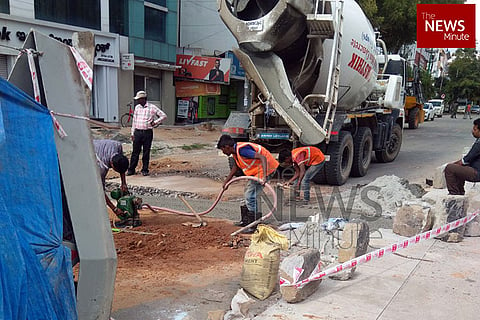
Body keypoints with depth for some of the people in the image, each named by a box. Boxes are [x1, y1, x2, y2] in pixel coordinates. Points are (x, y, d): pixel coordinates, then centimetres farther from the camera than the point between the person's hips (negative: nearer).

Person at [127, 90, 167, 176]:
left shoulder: (152, 107, -2)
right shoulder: (137, 107, 11)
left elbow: (163, 116, 1)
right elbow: (134, 120, 15)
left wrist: (155, 122, -9)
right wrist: (132, 133, 12)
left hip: (148, 133, -3)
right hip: (138, 132, 3)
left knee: (146, 152, 3)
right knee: (135, 151, 4)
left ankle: (145, 170, 13)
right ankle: (131, 169, 11)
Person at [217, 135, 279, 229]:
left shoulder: (242, 150, -24)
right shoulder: (235, 151, 7)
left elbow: (263, 158, -32)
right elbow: (235, 168, 25)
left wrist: (264, 177, -40)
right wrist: (226, 182, 31)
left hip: (266, 168, -11)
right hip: (257, 170, 11)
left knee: (250, 195, -10)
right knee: (248, 191, 21)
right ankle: (246, 221, 33)